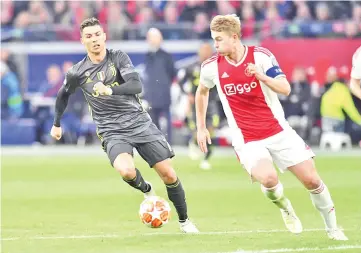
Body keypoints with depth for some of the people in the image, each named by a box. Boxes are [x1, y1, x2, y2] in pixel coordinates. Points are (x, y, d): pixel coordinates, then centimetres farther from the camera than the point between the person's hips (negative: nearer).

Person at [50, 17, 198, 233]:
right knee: (126, 171, -31)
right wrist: (57, 124, 30)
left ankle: (184, 220, 21)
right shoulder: (78, 73, -2)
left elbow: (137, 86, -19)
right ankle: (147, 190, 5)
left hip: (140, 123, 1)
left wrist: (110, 90, -36)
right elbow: (63, 95, 19)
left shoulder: (119, 57, -5)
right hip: (112, 132, -1)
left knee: (168, 174, -2)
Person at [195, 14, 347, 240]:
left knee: (312, 180, -3)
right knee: (268, 179, -28)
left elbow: (285, 88, -16)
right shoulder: (212, 67, -3)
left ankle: (332, 228, 20)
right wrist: (201, 127, 19)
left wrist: (263, 77, -34)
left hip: (278, 132, 0)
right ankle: (285, 208, 6)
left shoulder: (261, 56, -10)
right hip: (247, 141, 0)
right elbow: (202, 92, 19)